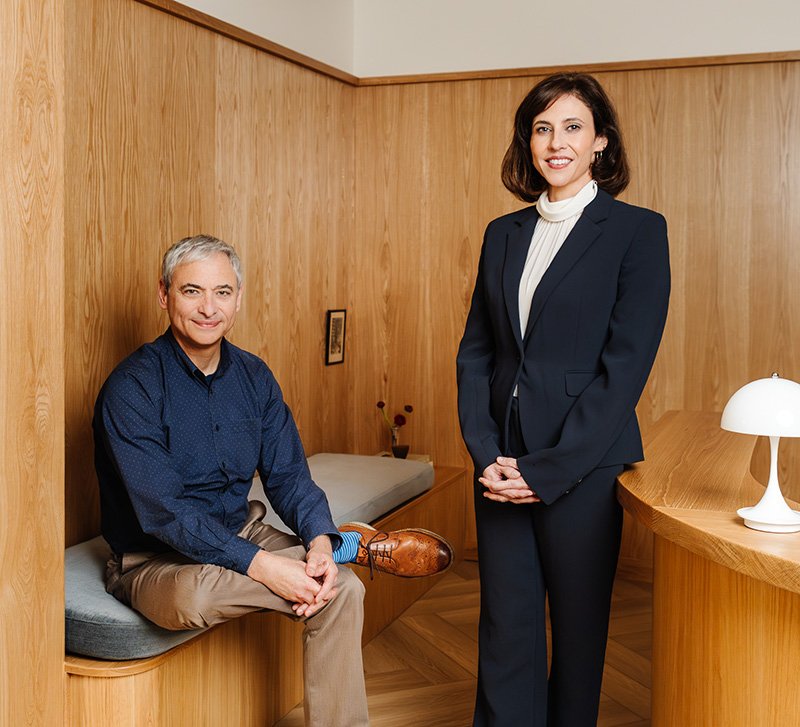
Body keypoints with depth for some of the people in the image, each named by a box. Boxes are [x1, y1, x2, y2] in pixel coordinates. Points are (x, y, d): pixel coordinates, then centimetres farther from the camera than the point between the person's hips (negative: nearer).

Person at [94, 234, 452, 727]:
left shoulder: (253, 376, 2)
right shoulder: (132, 389, -18)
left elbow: (287, 475, 1)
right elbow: (164, 512, -24)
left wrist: (318, 539, -20)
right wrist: (259, 565, -31)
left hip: (241, 531, 6)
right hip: (156, 558, -5)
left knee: (344, 590, -16)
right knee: (194, 594, -38)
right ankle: (354, 547, -19)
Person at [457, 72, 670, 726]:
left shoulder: (638, 231, -5)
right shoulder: (504, 234, 10)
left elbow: (625, 366, -11)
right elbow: (475, 351, 9)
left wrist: (548, 470, -14)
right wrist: (486, 453, -5)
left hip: (584, 464, -4)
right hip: (502, 463, 4)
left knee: (578, 627, 10)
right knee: (506, 628, 8)